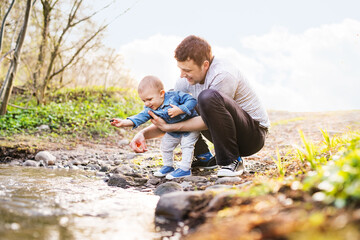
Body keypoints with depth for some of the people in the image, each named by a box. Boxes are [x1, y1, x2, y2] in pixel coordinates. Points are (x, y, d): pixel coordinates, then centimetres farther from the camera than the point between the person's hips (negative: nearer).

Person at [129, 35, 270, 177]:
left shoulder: (223, 76, -27)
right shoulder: (187, 79, -3)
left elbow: (208, 121, -23)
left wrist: (170, 127, -22)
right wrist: (144, 133, -17)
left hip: (255, 134, -8)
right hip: (226, 133, 8)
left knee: (208, 97, -34)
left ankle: (232, 162, -19)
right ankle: (204, 159, 11)